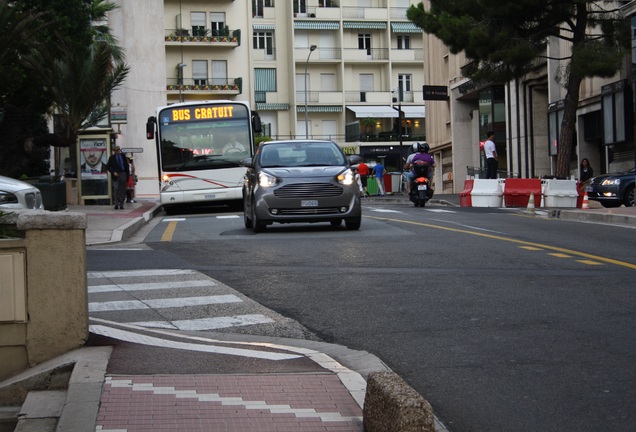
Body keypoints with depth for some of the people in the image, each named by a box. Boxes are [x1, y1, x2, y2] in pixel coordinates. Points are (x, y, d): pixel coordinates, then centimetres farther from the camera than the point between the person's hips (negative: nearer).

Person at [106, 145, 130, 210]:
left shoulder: (123, 156, 9)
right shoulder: (112, 157, 1)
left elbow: (126, 165, 13)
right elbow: (108, 166, 0)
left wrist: (127, 174, 9)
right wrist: (113, 172, -13)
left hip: (123, 174, 3)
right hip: (116, 175, -2)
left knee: (123, 190, 3)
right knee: (116, 189, -8)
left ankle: (121, 205, 8)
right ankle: (116, 204, -3)